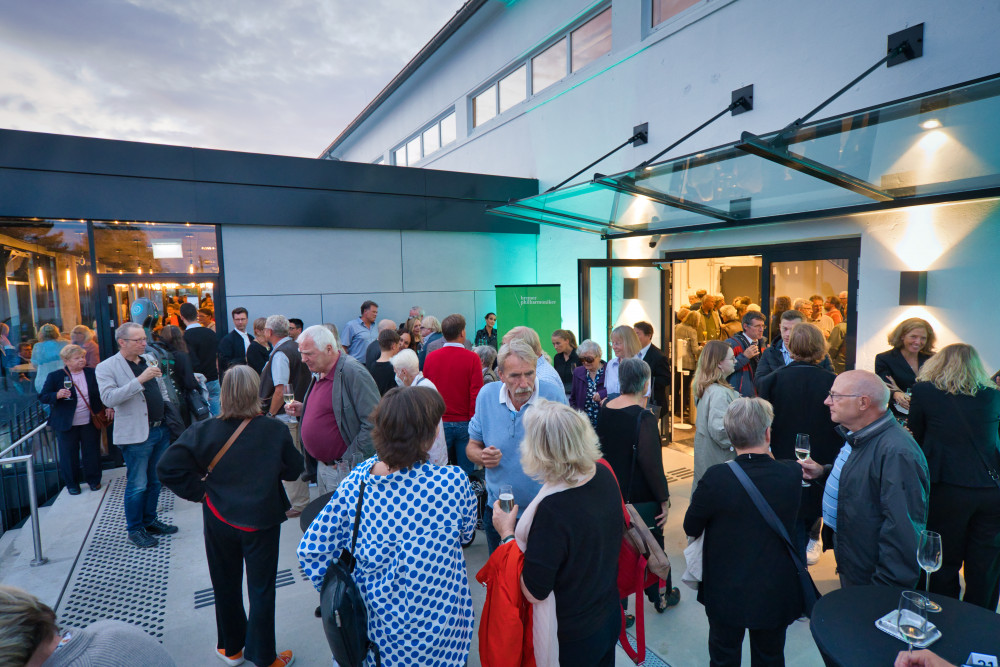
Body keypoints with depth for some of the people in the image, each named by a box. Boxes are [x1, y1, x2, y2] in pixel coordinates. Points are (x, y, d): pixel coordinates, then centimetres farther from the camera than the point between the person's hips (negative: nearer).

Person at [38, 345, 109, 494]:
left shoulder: (92, 373, 1)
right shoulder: (55, 376, -5)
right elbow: (42, 397, -4)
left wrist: (109, 407, 1)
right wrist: (57, 395, -24)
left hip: (90, 423, 2)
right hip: (66, 424, -2)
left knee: (92, 453, 9)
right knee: (69, 455, 7)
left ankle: (94, 480, 26)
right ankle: (72, 484, 24)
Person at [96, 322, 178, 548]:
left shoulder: (149, 361, 12)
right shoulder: (106, 367, -7)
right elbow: (108, 398, -21)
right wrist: (140, 380, -28)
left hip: (161, 430, 6)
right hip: (136, 434, -6)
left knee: (155, 481, 16)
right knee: (137, 485, 3)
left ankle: (150, 521, 30)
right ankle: (135, 530, 18)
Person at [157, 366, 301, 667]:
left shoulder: (204, 431, -15)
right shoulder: (276, 431, -18)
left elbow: (167, 467, -15)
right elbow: (293, 470, -7)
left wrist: (199, 491, -5)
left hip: (220, 519, 2)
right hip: (262, 520, -2)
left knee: (226, 586, 23)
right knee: (261, 589, 14)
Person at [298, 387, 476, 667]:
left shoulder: (356, 480, -15)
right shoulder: (452, 482, -24)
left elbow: (311, 549, -9)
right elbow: (466, 534, -4)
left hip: (376, 620, 3)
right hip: (436, 623, -2)